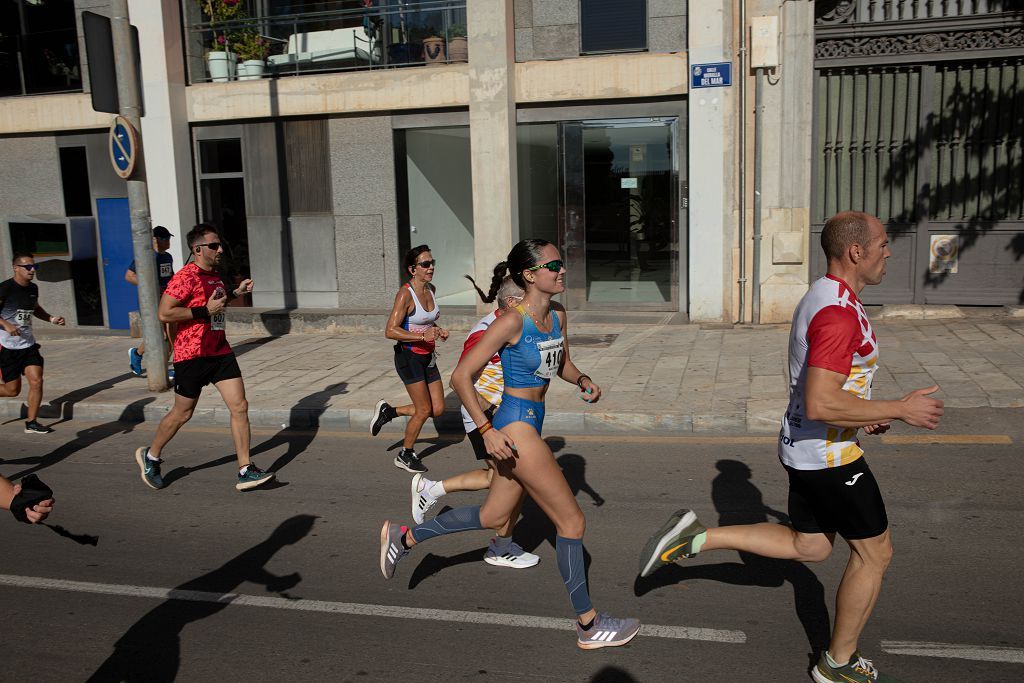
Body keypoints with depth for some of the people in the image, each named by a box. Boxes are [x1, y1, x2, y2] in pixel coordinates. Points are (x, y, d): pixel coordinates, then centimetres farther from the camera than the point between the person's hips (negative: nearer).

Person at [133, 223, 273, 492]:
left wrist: (236, 293, 18)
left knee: (240, 406, -3)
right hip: (192, 355, -7)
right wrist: (205, 311, -22)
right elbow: (164, 313, -21)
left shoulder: (214, 275, 14)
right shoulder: (186, 277, -14)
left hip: (220, 352, 7)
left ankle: (245, 471, 1)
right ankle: (150, 456, 33)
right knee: (182, 413, 7)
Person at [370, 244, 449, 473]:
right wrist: (423, 336, -33)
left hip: (427, 357, 8)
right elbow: (390, 331, -25)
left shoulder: (431, 289, 5)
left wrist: (438, 330, 3)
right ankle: (405, 455, 20)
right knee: (424, 409, -2)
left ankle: (389, 411, 24)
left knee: (438, 409, 7)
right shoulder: (405, 294, -18)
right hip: (409, 357, -8)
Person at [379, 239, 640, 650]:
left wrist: (583, 381, -1)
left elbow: (562, 365, 21)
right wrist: (487, 431, -22)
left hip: (531, 422, 9)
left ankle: (404, 537, 36)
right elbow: (461, 377, -17)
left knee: (493, 516, 22)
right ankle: (589, 625, 15)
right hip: (515, 426, -9)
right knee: (571, 522, -1)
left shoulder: (558, 316, 5)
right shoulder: (512, 323, -19)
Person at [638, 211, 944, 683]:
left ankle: (697, 537, 16)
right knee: (874, 551, 9)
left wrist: (864, 413, 16)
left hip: (804, 449, 10)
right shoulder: (839, 312, -25)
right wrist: (900, 410, -22)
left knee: (809, 548, 21)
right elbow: (821, 405, -32)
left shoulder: (822, 298, 9)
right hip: (829, 455, -10)